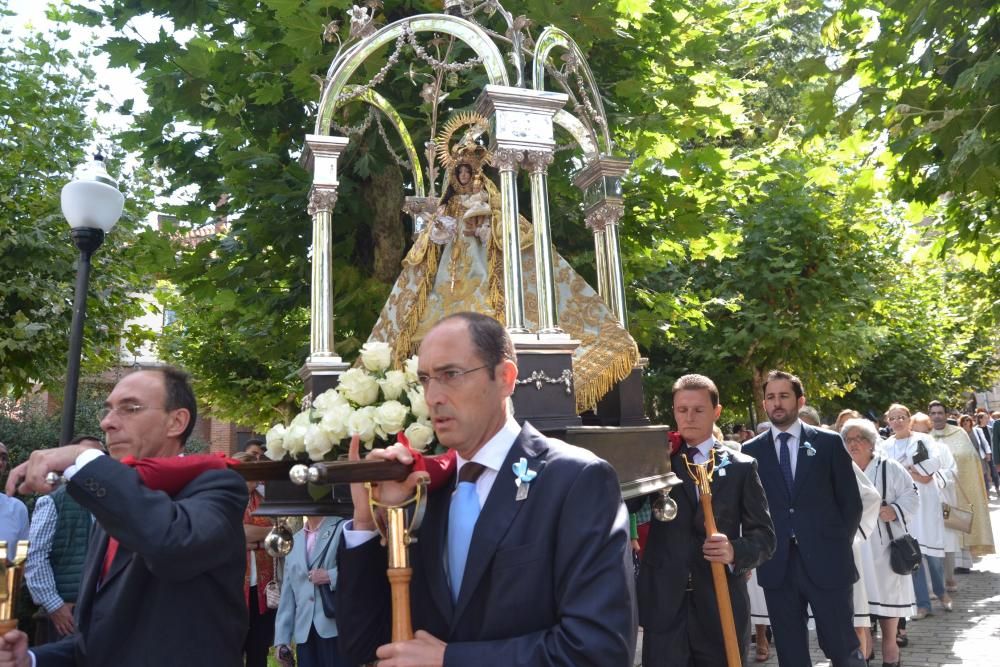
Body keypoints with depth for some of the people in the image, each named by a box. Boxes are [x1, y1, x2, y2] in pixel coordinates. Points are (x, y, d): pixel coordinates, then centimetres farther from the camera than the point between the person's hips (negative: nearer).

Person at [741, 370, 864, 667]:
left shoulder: (829, 442, 2)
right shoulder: (751, 450, 4)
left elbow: (851, 500, 4)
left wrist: (839, 544, 0)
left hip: (826, 561, -1)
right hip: (776, 565, 1)